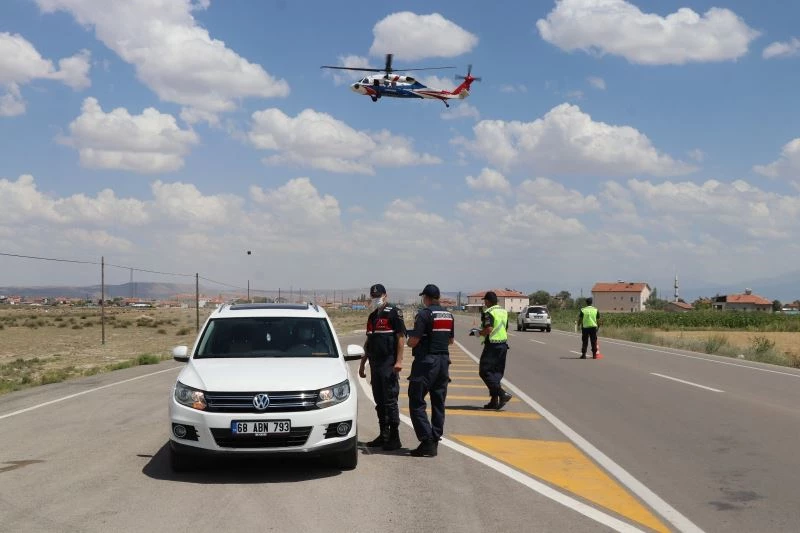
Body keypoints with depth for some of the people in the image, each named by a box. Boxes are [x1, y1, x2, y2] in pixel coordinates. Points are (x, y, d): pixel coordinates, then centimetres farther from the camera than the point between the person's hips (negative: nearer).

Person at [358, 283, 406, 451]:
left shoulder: (394, 312, -5)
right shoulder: (372, 316, 18)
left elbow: (401, 337, -11)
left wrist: (399, 361, -19)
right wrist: (362, 364, 22)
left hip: (389, 365, -8)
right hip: (375, 365, 8)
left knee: (390, 400, -6)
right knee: (379, 402, 10)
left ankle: (395, 438, -2)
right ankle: (384, 435, 18)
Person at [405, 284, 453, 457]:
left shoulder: (424, 314, -12)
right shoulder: (448, 315, 11)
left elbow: (413, 341, -16)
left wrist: (409, 341, 5)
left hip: (426, 362, -7)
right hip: (444, 361, 7)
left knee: (417, 403, -2)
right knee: (438, 403, 11)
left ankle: (427, 441, -10)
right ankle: (435, 441, 14)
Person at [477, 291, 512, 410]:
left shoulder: (489, 313, -13)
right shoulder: (504, 312, 13)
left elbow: (488, 329, -24)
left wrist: (479, 333, -5)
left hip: (492, 345, -8)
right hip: (503, 344, 8)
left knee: (484, 372, -3)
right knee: (497, 372, 12)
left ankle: (503, 394, -14)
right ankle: (494, 400, 11)